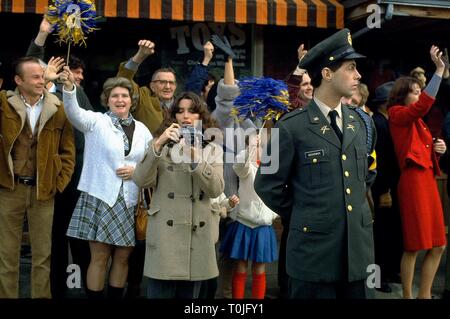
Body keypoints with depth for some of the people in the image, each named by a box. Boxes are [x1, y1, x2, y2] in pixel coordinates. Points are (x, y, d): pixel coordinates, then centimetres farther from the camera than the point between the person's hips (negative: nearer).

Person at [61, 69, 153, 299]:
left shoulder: (142, 129, 10)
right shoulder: (97, 121, -1)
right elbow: (74, 112, -21)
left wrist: (137, 170, -7)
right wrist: (69, 87, -39)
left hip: (129, 202, 4)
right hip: (100, 198, -3)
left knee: (122, 257, 10)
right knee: (99, 258, -1)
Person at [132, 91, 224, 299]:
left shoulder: (213, 150, 9)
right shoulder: (163, 144, 6)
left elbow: (216, 189, -5)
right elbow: (141, 181, -7)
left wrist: (195, 159, -16)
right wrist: (157, 146, -17)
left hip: (198, 233, 2)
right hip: (165, 233, -2)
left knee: (189, 295, 10)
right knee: (160, 293, -3)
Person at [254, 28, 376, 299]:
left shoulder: (360, 123, 10)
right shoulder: (292, 127, -8)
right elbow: (268, 185, -2)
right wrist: (304, 215, 5)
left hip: (358, 249, 5)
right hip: (315, 249, -5)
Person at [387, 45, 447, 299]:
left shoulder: (416, 120, 21)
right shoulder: (397, 114, -5)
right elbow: (424, 104, -24)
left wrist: (437, 147, 9)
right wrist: (439, 69, -28)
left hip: (427, 178, 9)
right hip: (413, 179, -9)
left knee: (437, 246, 9)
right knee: (414, 246, -4)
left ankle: (425, 295, 18)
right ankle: (408, 296, 6)